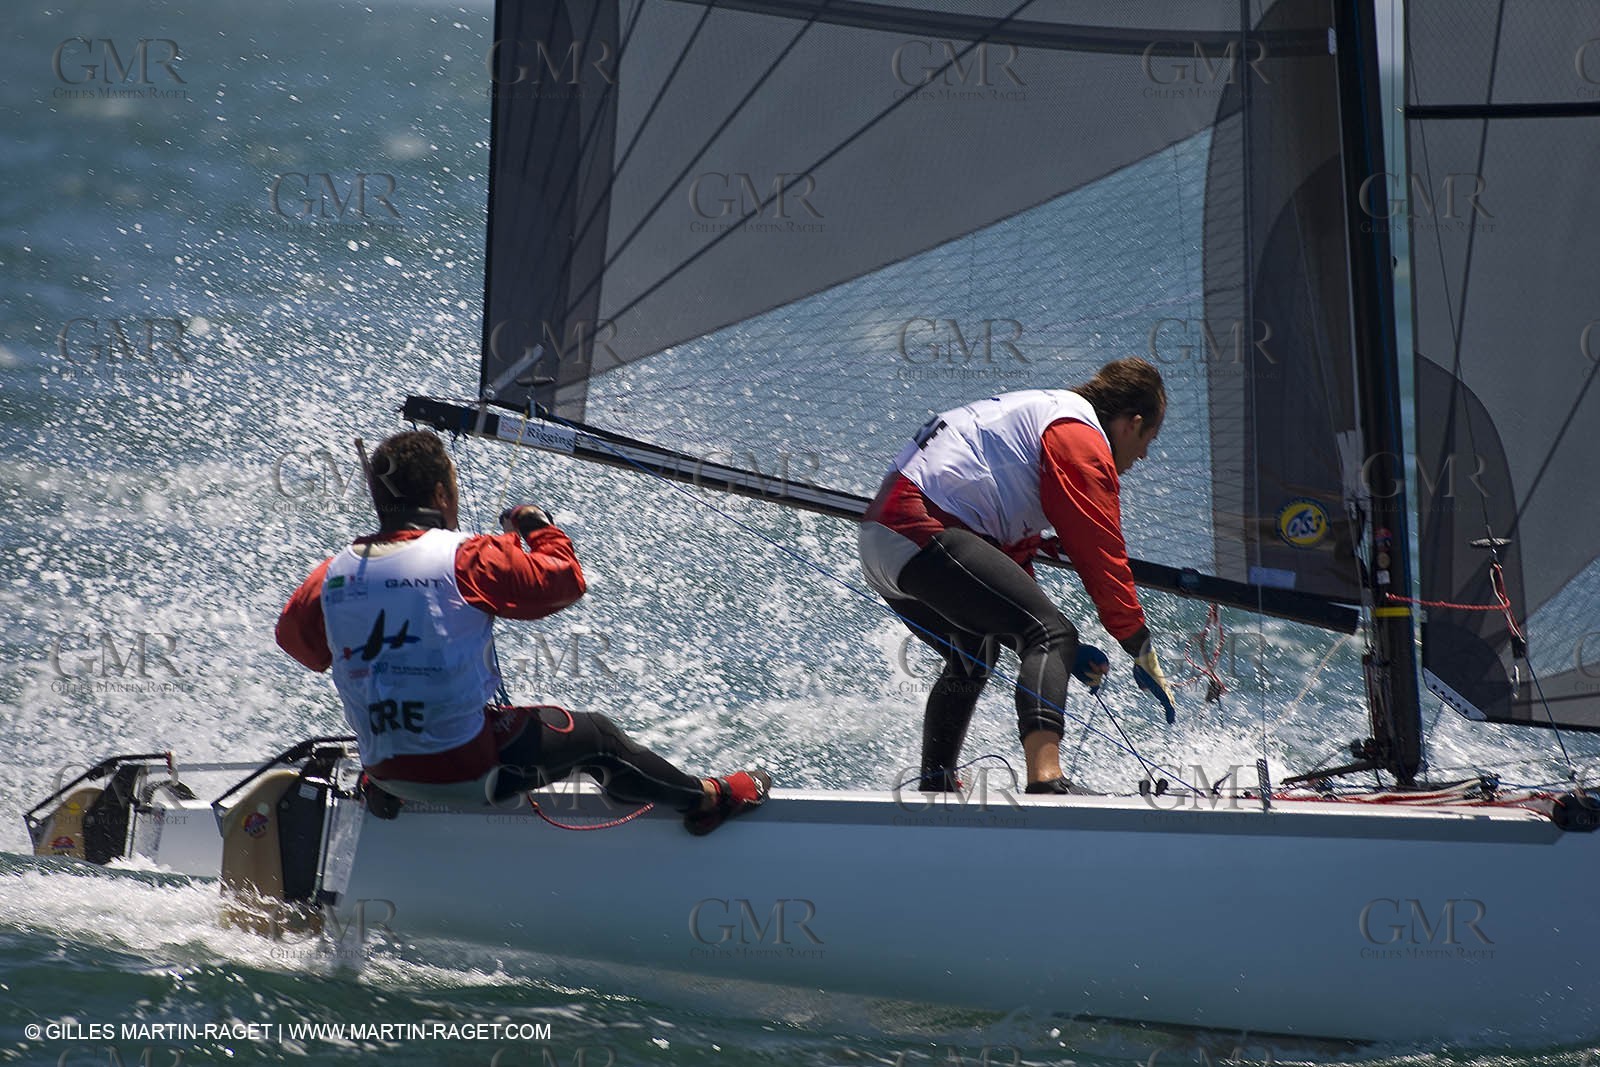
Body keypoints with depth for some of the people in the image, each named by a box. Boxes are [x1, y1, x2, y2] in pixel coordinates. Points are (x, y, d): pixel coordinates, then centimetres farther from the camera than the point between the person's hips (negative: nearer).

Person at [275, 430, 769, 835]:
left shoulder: (334, 574, -2)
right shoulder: (464, 560, -17)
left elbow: (296, 638, 17)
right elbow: (565, 579, -7)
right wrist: (537, 525, 11)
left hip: (385, 774, 6)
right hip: (466, 769, -6)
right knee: (593, 736, 16)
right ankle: (705, 800, 32)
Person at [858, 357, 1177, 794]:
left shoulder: (1033, 417, 29)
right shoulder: (1082, 439, -2)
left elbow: (1014, 553, 30)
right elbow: (1100, 553, -7)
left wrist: (1059, 647, 24)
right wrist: (1144, 653, 0)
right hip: (923, 532, -11)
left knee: (972, 659, 30)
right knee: (1052, 634, -18)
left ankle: (933, 789, 36)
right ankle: (1046, 782, -37)